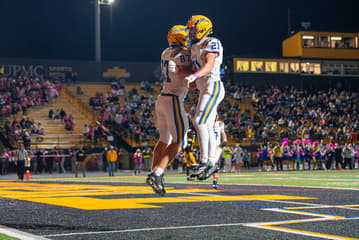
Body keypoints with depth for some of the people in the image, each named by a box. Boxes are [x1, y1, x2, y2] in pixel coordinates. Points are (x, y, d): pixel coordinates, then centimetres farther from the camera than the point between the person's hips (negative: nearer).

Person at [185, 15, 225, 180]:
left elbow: (209, 66, -21)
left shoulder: (211, 43, -6)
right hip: (204, 89, 9)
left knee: (200, 122, -17)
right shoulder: (195, 49, 21)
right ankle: (211, 163, 10)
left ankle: (205, 162, -15)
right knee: (207, 127, 7)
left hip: (213, 86, -9)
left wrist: (194, 76, -35)